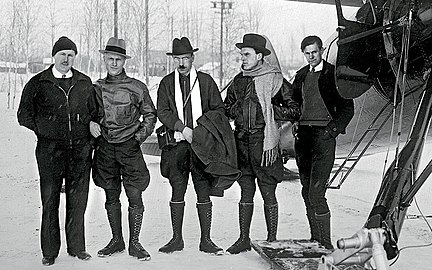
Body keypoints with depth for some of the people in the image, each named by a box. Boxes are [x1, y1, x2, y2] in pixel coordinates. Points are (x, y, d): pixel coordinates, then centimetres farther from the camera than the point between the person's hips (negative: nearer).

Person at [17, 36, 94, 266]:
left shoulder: (84, 83, 11)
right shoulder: (38, 83, 4)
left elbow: (93, 111, 23)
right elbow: (24, 115, 9)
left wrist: (90, 126, 6)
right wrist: (44, 131, 1)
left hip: (80, 148, 2)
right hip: (50, 149, -2)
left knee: (78, 199, 5)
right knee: (50, 200, 1)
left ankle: (76, 247, 17)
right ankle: (49, 252, 11)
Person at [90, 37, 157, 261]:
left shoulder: (136, 87, -2)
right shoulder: (96, 87, 7)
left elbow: (150, 115, 6)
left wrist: (139, 137, -5)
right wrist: (91, 123, -2)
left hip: (129, 147, -3)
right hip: (105, 148, 3)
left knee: (135, 196, -4)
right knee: (111, 196, 10)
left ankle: (134, 243, 8)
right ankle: (116, 240, 23)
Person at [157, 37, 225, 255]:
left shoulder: (206, 81, 8)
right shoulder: (167, 83, 9)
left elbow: (219, 109, 7)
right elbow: (162, 112, 0)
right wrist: (182, 128, -13)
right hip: (177, 143, 1)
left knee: (204, 193, 1)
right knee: (177, 193, 5)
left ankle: (206, 240, 9)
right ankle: (177, 239, 15)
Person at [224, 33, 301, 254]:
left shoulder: (275, 80, -3)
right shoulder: (239, 81, 12)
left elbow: (294, 108, -3)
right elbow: (227, 109, 21)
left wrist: (285, 112, -21)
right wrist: (236, 110, 2)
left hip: (264, 141, -5)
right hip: (242, 141, 5)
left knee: (268, 193, 1)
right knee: (246, 192, 10)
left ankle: (272, 240, 12)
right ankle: (244, 239, 19)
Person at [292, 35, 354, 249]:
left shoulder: (334, 74, 0)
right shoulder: (301, 75, 16)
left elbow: (347, 108, 1)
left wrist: (334, 129, -10)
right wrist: (295, 124, 7)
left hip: (323, 134, -6)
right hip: (303, 134, 6)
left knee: (316, 193, -13)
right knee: (307, 192, 8)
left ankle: (326, 245, -5)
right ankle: (314, 240, 18)